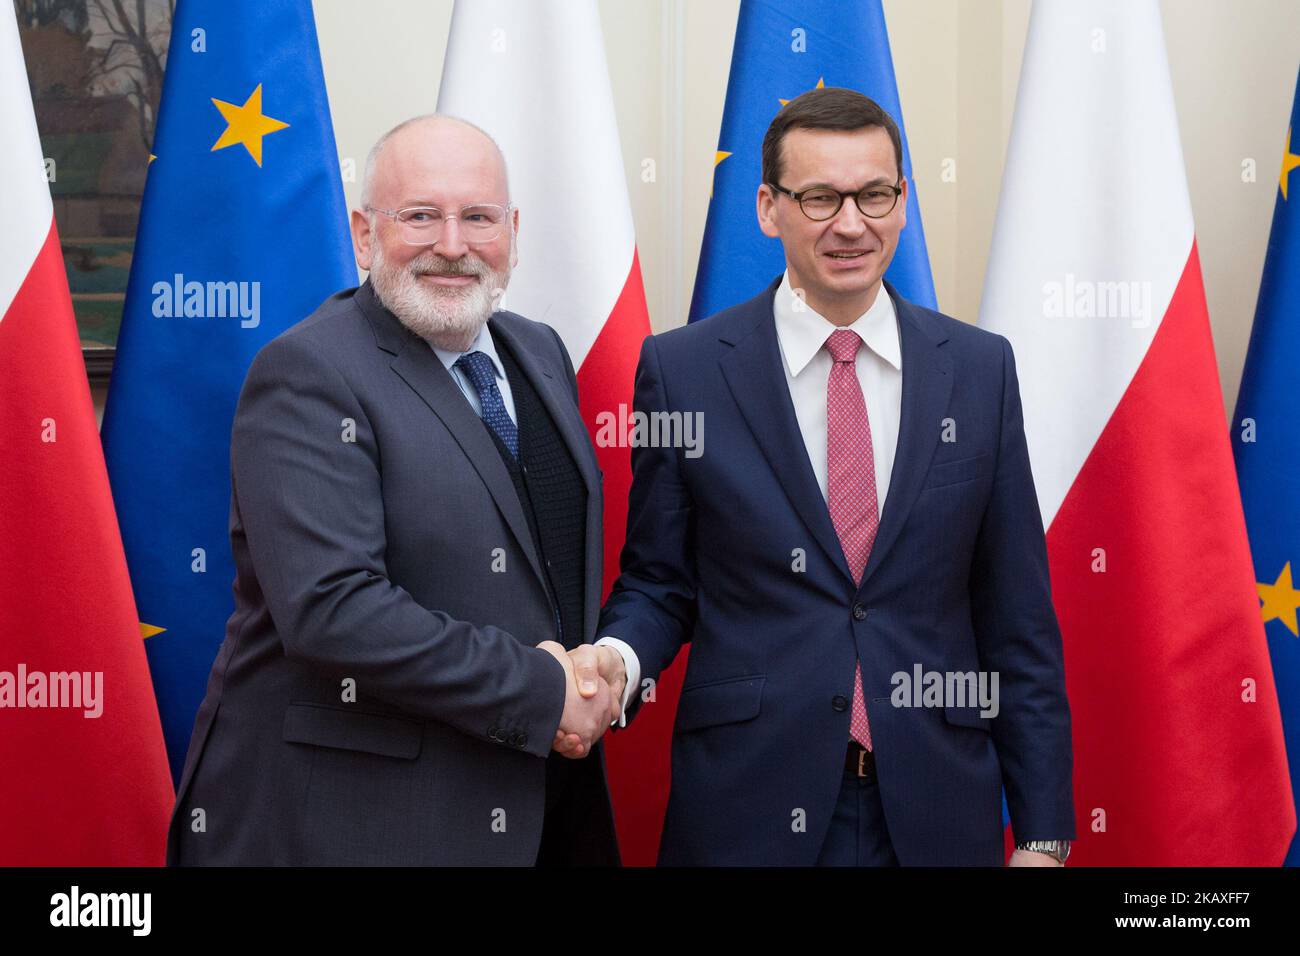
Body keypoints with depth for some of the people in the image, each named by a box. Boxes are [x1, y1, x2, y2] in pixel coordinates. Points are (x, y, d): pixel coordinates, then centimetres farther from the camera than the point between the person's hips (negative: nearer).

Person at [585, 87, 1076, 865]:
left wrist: (1044, 830, 2)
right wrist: (617, 663, -20)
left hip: (935, 811, 2)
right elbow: (656, 584, 3)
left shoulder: (980, 367, 2)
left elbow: (1017, 614, 3)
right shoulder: (682, 369, -3)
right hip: (749, 808, -1)